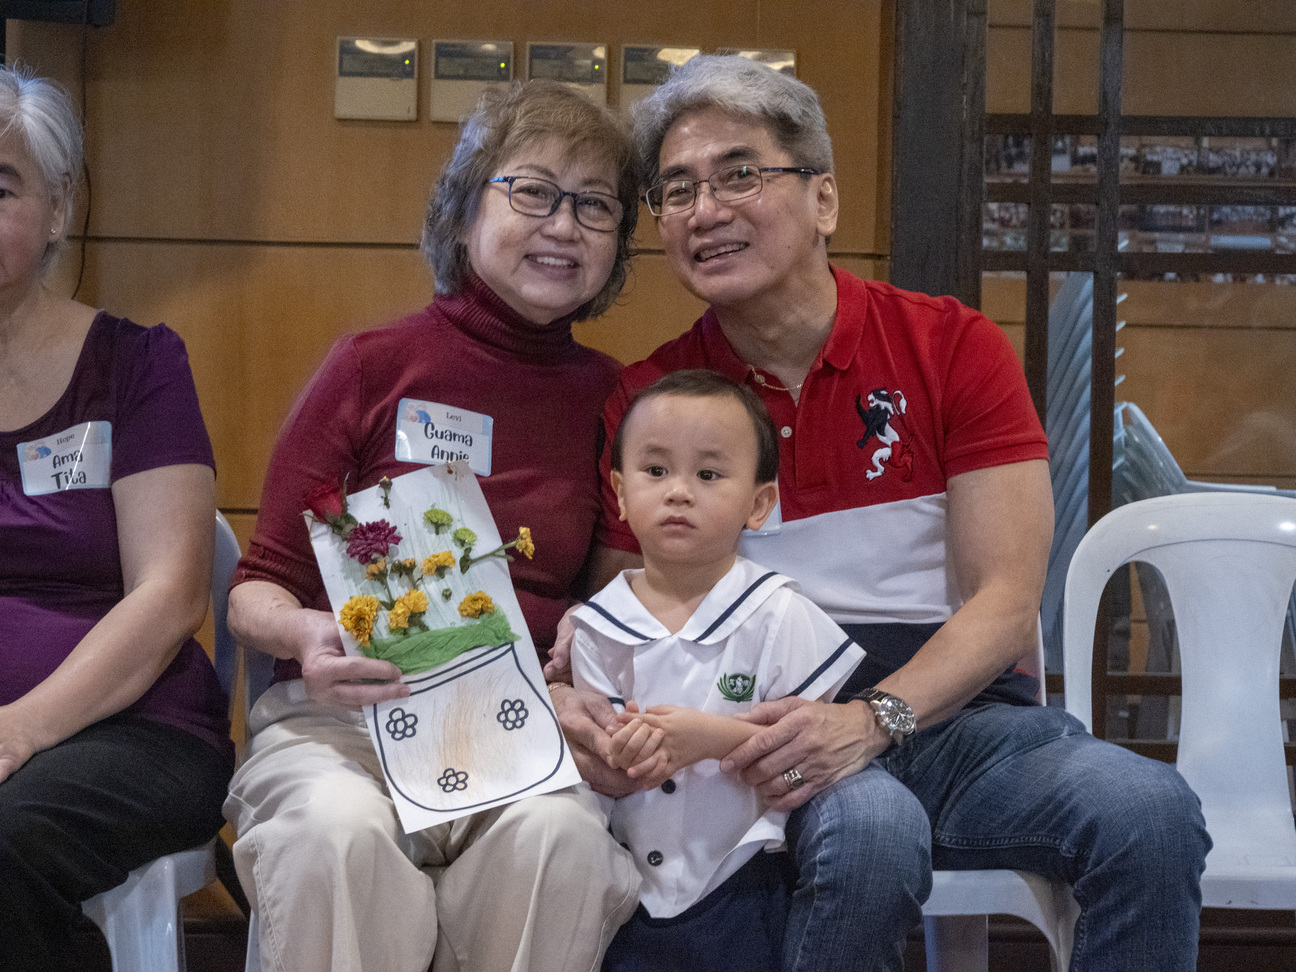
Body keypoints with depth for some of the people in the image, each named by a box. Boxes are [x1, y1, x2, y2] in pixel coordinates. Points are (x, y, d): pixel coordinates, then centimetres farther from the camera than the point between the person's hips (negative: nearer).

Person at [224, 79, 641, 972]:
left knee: (555, 830, -33)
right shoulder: (372, 366, 2)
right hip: (343, 710, -1)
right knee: (339, 829, -35)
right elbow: (259, 587, 5)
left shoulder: (610, 397, 9)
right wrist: (304, 633, -18)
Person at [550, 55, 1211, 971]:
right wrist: (584, 699, -14)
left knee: (1149, 810, -27)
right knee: (869, 827, -35)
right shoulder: (648, 399, 5)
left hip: (947, 708, 1)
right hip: (774, 726, -1)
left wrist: (874, 716, -21)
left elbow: (1006, 603, -5)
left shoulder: (953, 347, 2)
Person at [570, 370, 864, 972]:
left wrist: (712, 737, -22)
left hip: (739, 884, -2)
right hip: (631, 889, 3)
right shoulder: (597, 627, 2)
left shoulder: (776, 616, -7)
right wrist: (623, 755, -21)